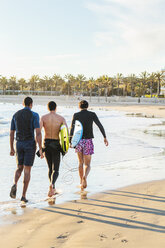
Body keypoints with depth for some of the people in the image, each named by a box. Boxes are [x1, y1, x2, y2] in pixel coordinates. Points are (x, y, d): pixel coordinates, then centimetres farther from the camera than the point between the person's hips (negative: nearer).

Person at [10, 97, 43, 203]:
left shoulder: (16, 115, 8)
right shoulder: (34, 115, -7)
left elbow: (11, 133, 11)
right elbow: (38, 133, -15)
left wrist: (12, 148, 19)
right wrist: (40, 149, -13)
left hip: (19, 144, 4)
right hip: (30, 144, -4)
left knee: (20, 168, 17)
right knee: (27, 170, 2)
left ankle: (15, 185, -12)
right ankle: (24, 195, 1)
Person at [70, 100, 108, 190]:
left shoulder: (76, 115, 2)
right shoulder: (92, 114, 1)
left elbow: (72, 129, -6)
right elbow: (100, 126, -4)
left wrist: (70, 142, -5)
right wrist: (105, 137, 1)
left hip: (78, 141, 1)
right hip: (88, 141, -1)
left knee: (80, 163, 19)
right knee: (87, 165, 3)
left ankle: (81, 182, 22)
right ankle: (84, 177, -28)